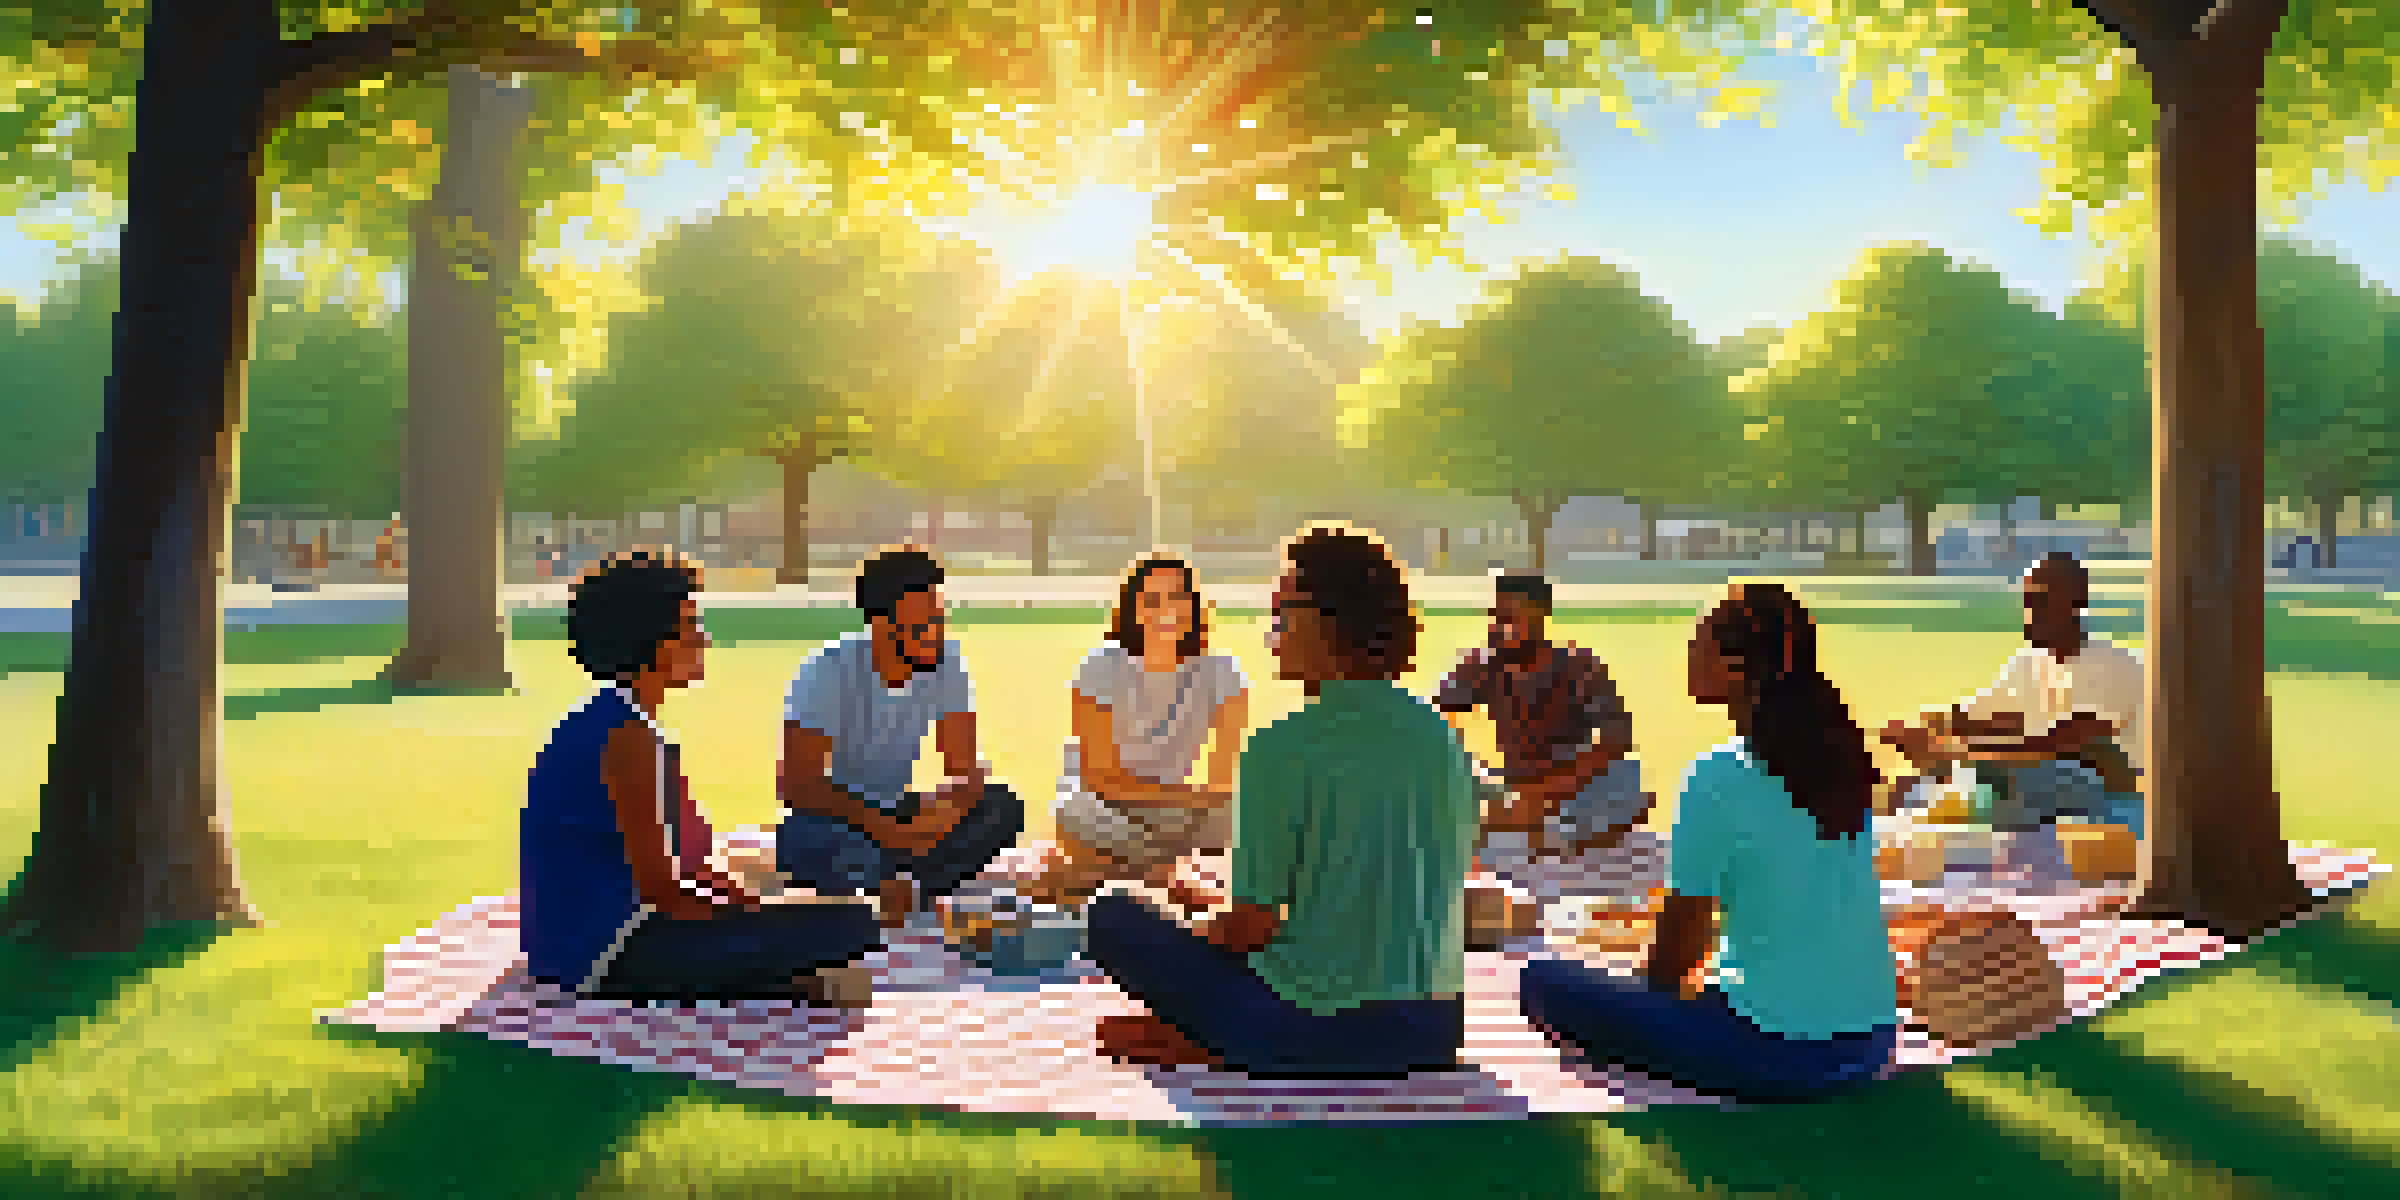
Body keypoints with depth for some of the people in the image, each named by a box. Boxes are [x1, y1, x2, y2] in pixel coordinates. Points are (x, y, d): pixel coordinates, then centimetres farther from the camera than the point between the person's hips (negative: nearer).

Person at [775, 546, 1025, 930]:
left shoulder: (946, 665, -8)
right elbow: (797, 783, -22)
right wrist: (880, 825, -33)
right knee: (860, 854, -38)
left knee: (1002, 807, -18)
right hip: (819, 820, -5)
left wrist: (944, 809, -31)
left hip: (892, 815, 5)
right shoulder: (827, 670, -19)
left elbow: (964, 768, -7)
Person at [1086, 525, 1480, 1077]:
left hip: (1316, 1031, -6)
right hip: (1433, 1036, 6)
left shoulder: (1282, 750, -16)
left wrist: (1201, 938, 9)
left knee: (1113, 919, 10)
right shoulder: (1445, 741, 3)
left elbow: (1253, 924, -15)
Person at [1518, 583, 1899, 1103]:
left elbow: (1677, 947, -8)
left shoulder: (1719, 779, -17)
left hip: (1776, 1051, -7)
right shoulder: (1841, 753, 3)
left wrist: (1661, 989, 10)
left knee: (1544, 979, 1)